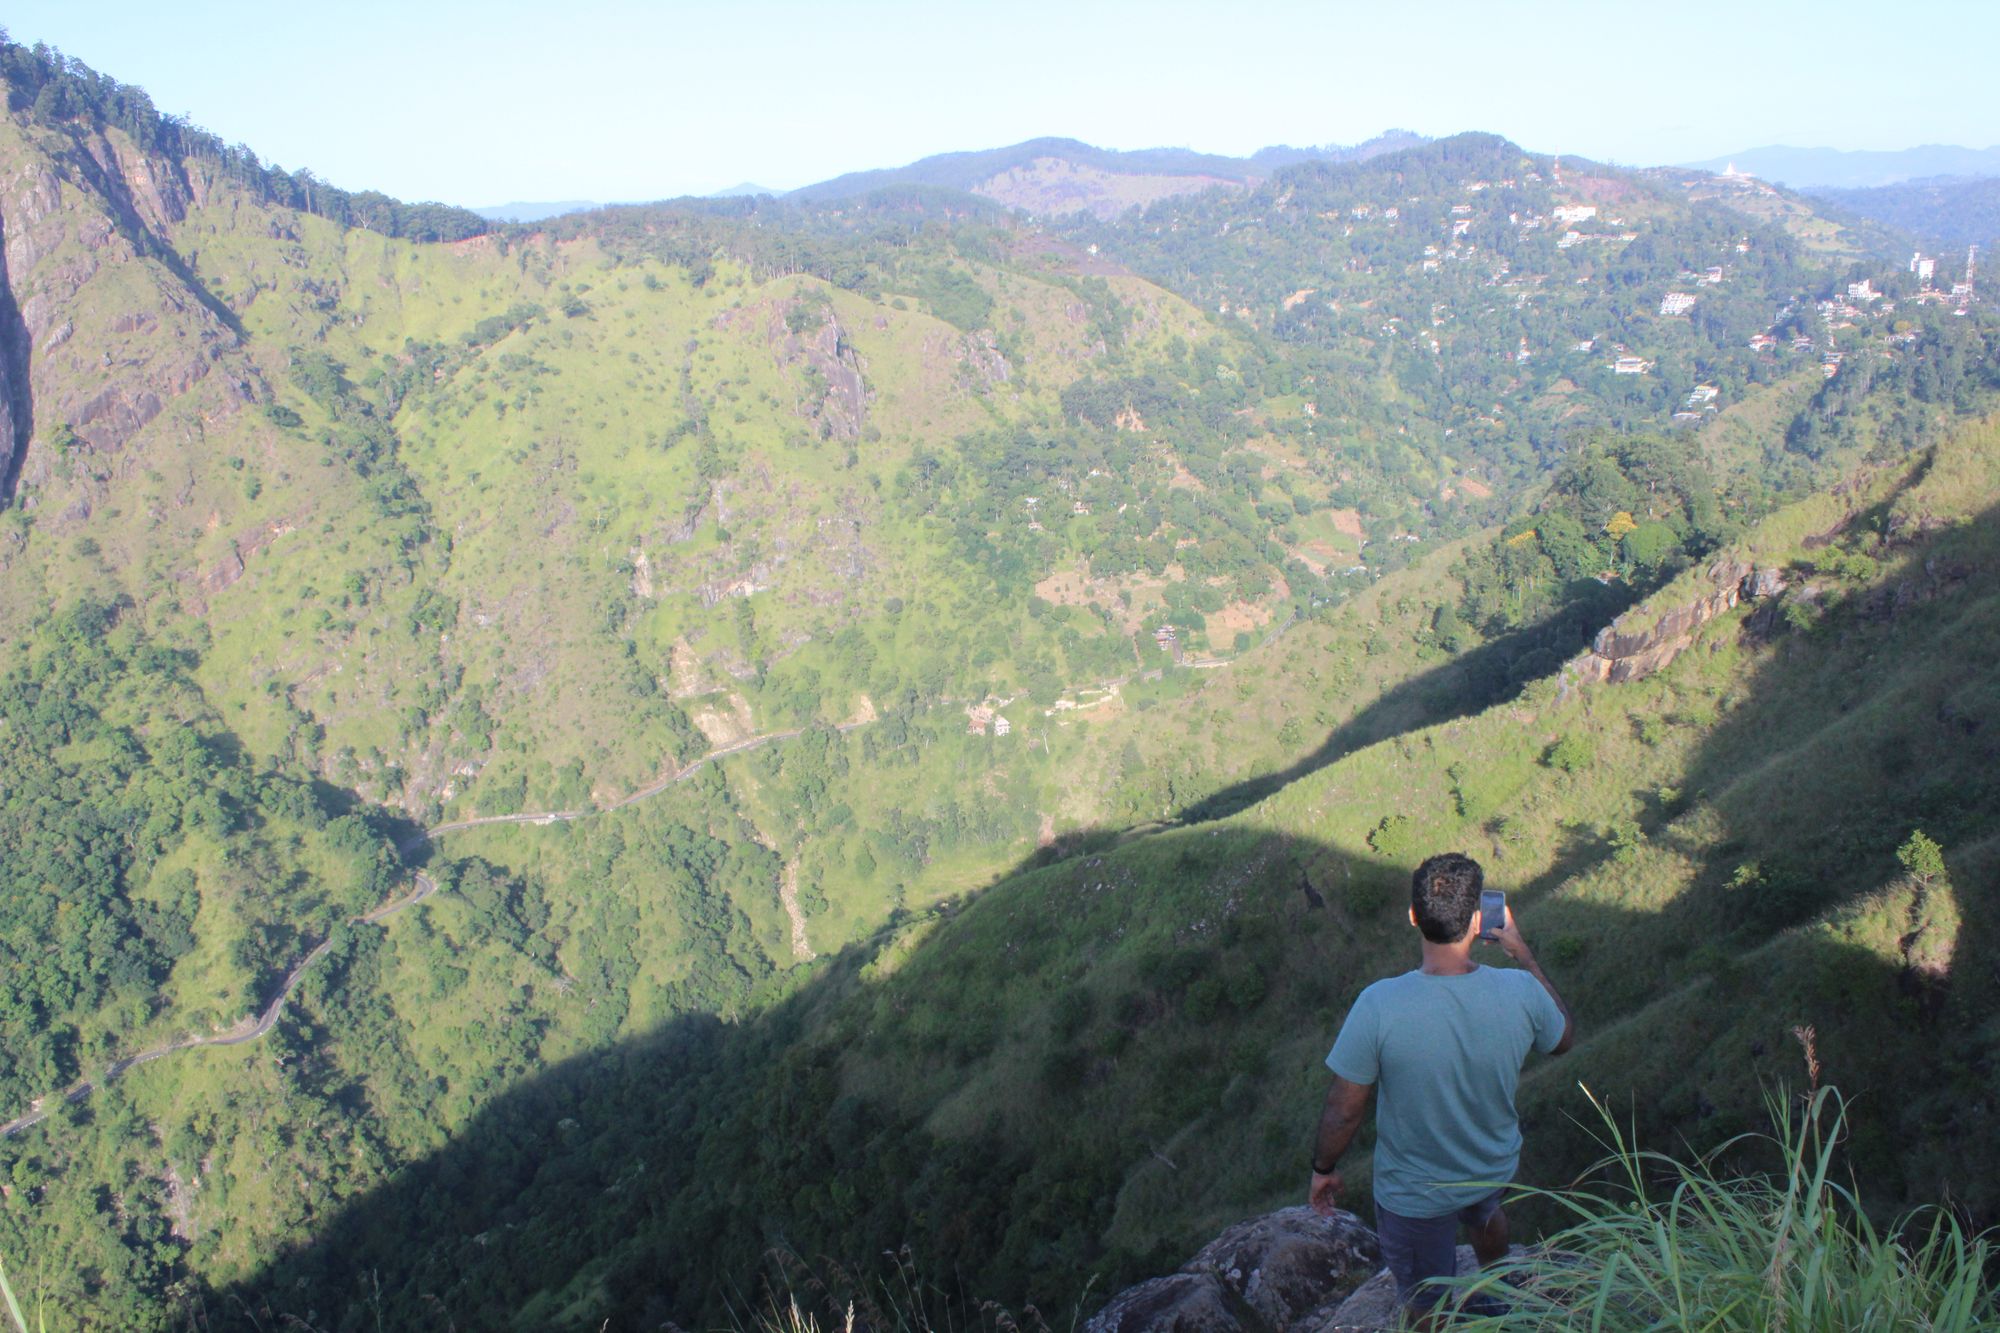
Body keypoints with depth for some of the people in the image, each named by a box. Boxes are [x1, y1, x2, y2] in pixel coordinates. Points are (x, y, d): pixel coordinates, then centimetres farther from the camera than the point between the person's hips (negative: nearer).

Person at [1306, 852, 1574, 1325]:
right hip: (1495, 1168, 4)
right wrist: (1522, 953, 5)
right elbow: (1564, 1038, 0)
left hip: (1415, 1193, -4)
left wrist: (1323, 1169, -3)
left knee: (1430, 1309, 22)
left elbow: (1344, 1112, -23)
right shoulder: (1521, 992, -25)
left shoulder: (1379, 1006, -34)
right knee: (1485, 1215, 40)